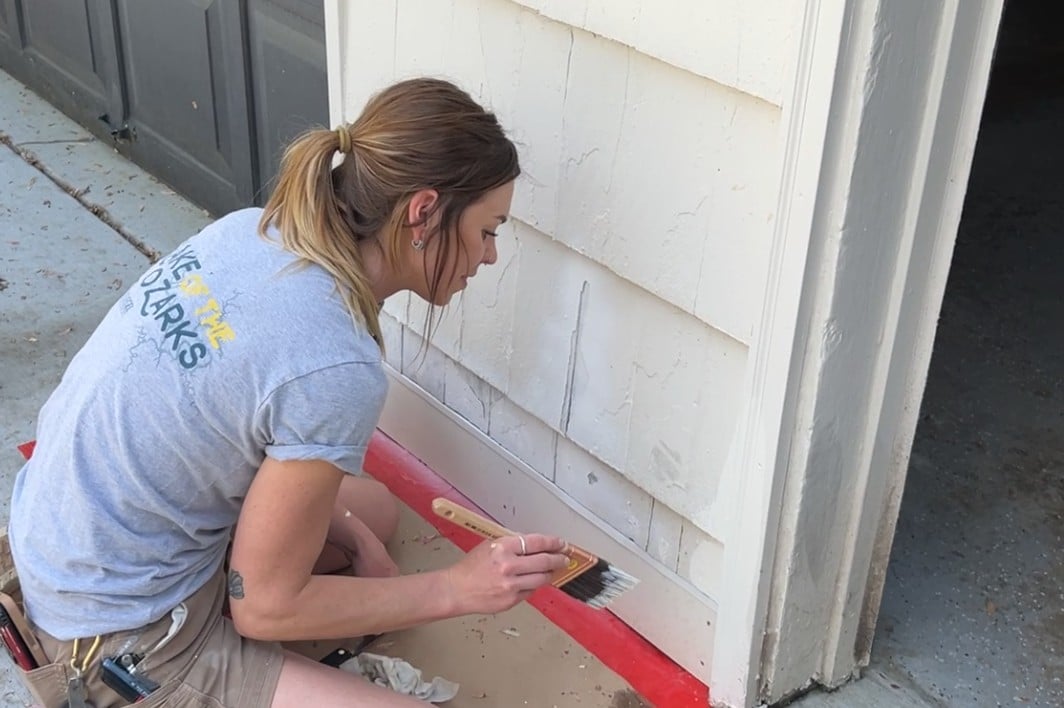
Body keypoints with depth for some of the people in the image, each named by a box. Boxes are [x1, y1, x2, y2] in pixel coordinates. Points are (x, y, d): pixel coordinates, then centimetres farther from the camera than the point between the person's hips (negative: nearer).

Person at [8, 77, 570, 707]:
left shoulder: (248, 230, -7)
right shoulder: (337, 372, -30)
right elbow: (265, 605, -17)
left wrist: (350, 533, 3)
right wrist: (457, 590, -10)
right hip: (121, 646, -8)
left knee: (376, 511, 24)